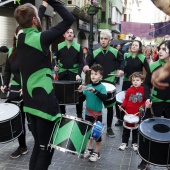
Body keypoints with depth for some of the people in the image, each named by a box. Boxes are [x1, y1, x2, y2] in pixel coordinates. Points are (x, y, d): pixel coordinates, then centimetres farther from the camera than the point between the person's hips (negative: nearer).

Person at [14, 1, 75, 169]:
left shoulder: (21, 38, 5)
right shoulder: (40, 38, -17)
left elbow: (33, 21, 26)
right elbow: (69, 19, -13)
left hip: (30, 101, 8)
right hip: (45, 102, -8)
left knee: (38, 145, 20)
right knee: (46, 148, 5)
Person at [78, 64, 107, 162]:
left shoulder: (102, 87, -13)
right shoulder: (88, 86, 2)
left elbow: (104, 98, -30)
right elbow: (82, 99, 6)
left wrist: (95, 91, -39)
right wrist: (80, 92, -13)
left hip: (97, 114, -5)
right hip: (88, 113, 6)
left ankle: (97, 153, 20)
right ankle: (89, 149, 35)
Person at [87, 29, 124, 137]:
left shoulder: (115, 52, -2)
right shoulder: (95, 53, 1)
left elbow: (121, 61, 12)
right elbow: (89, 65, 9)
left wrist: (121, 70, -6)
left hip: (110, 82, 0)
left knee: (110, 106, 8)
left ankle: (109, 128, 21)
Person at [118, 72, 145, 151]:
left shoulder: (143, 90, -8)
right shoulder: (129, 90, -6)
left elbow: (145, 101, 1)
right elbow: (126, 100, 2)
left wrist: (142, 107, -14)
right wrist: (122, 106, -11)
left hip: (137, 113, -1)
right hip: (128, 113, 1)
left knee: (135, 129, 14)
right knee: (126, 129, 11)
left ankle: (134, 143, 30)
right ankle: (124, 143, 24)